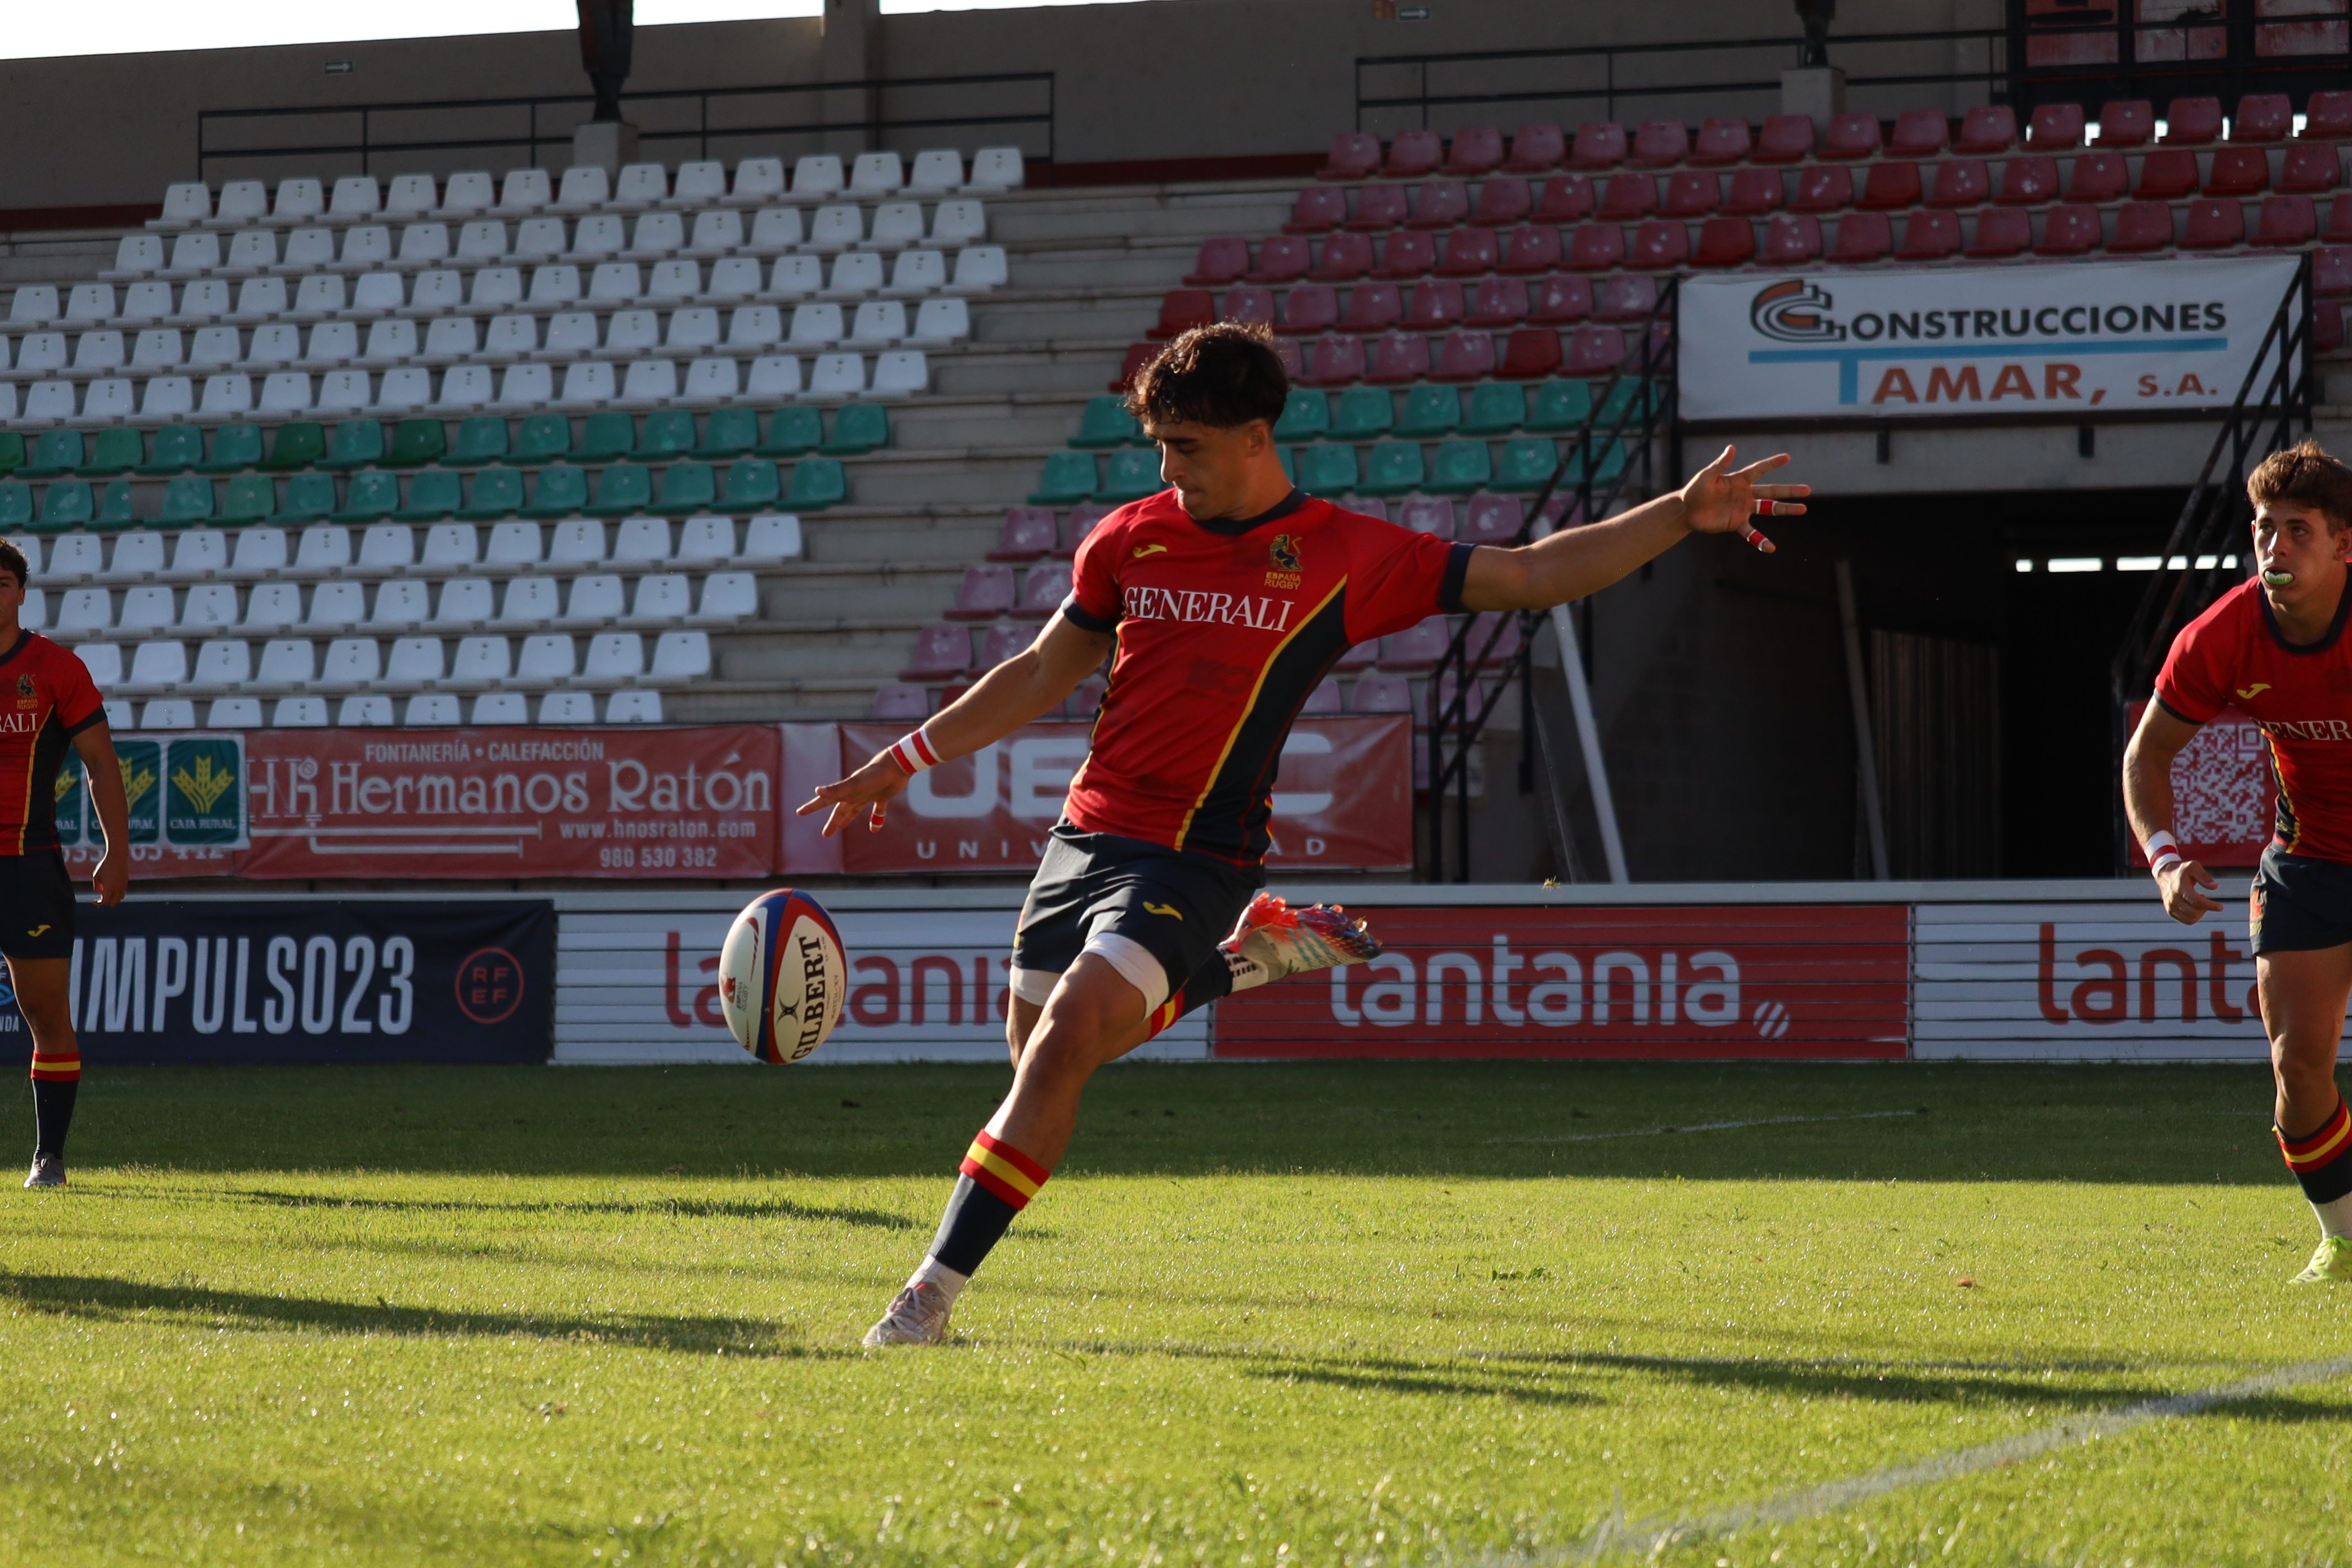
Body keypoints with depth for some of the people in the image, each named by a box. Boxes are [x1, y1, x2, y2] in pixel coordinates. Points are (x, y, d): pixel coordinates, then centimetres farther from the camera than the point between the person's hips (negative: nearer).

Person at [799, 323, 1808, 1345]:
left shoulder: (1346, 558, -4)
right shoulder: (1130, 539, 6)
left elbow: (1529, 576, 0)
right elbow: (1043, 675, 18)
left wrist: (1681, 514, -9)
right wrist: (900, 763, 15)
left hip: (1194, 863, -5)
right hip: (1087, 836, 5)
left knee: (1062, 1046, -21)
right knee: (1042, 1054, 13)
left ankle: (934, 1290, -17)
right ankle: (1248, 956, 30)